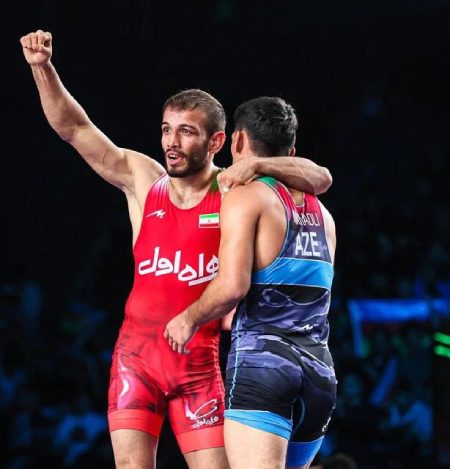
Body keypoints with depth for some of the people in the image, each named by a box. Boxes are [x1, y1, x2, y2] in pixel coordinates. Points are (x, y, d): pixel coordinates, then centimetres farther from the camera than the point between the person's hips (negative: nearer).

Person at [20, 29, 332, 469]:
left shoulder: (231, 190, 0)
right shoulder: (142, 179, 6)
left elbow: (320, 178, -6)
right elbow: (72, 126, 5)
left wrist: (257, 165, -22)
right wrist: (43, 68, -8)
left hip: (199, 360, -1)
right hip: (137, 353, 1)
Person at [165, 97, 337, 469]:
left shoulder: (245, 196, -3)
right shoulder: (322, 215, 19)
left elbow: (233, 286, -15)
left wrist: (190, 318, 2)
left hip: (261, 362, -7)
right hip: (319, 371, 7)